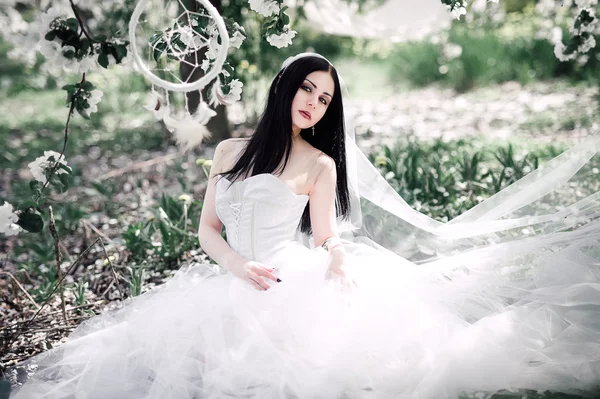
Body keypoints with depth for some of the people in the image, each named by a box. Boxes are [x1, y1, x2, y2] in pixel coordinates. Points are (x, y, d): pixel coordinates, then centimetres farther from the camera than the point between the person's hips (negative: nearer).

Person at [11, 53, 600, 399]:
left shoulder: (320, 165, 9)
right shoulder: (229, 151, 18)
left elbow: (328, 239, 2)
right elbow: (207, 230, 14)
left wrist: (341, 263, -23)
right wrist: (239, 267, -7)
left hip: (295, 284, -3)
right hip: (231, 287, 3)